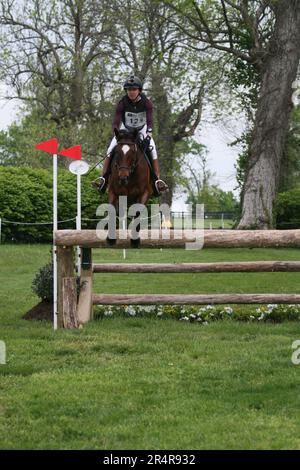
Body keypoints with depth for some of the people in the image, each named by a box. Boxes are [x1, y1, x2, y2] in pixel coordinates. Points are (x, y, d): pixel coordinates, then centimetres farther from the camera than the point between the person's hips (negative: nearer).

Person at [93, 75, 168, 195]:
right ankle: (103, 178, -17)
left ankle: (157, 180, -16)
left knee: (152, 150, -19)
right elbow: (116, 121, -24)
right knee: (111, 150, -17)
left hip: (142, 130, 0)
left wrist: (148, 134, -43)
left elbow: (150, 120, -27)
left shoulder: (146, 103, -20)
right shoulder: (122, 103, -21)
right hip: (125, 129, 0)